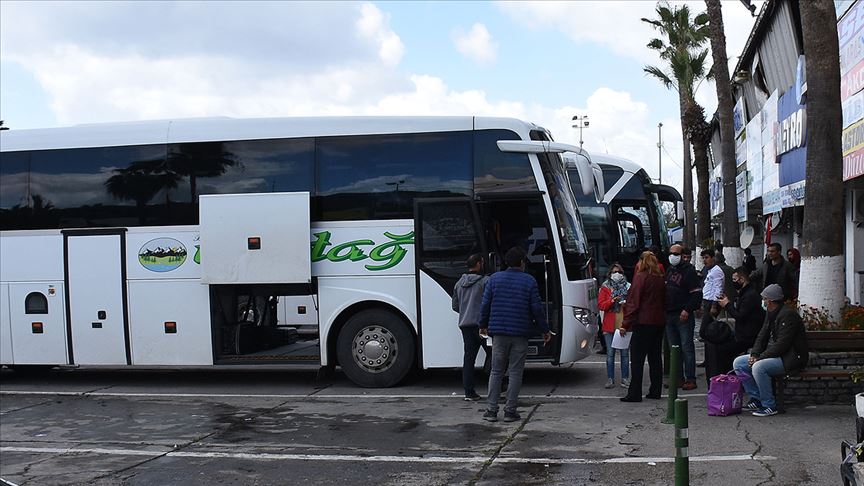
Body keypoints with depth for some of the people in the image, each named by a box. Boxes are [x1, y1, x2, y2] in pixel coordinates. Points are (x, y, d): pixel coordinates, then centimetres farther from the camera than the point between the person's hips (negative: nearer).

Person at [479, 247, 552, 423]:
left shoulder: (495, 278, 3)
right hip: (520, 334, -2)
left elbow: (485, 304, 3)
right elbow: (536, 309, -3)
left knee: (496, 371, 8)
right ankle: (510, 411, 4)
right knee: (515, 373, 4)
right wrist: (545, 330, 7)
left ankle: (492, 410, 6)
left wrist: (483, 325, 17)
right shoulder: (529, 281, -2)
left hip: (499, 332, 2)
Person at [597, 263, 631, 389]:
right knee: (610, 353, 0)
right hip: (610, 325, -1)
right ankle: (610, 379, 6)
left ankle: (625, 378, 11)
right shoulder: (605, 288, 6)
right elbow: (600, 305, -1)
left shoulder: (628, 287, 10)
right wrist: (612, 301, -16)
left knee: (625, 353, 3)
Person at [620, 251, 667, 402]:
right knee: (655, 357, 12)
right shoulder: (660, 279, 11)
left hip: (643, 322, -7)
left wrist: (625, 324, -12)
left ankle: (634, 393, -5)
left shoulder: (641, 277, -10)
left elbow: (633, 303, -13)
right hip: (658, 322, 7)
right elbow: (664, 301, 14)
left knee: (637, 359, -4)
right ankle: (655, 391, 15)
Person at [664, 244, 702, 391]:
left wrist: (687, 310, -18)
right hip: (669, 315, 7)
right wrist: (663, 310, 12)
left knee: (687, 348, -5)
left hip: (684, 316, -7)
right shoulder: (669, 270, 16)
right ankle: (678, 378, 15)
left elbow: (697, 293, -11)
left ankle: (690, 378, -1)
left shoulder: (688, 271, -6)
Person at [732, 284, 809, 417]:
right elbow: (762, 336, 13)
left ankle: (769, 406, -19)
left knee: (758, 367, -33)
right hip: (773, 354, 10)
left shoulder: (788, 315, -18)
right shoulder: (770, 313, 12)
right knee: (738, 363, 2)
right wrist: (754, 354, -5)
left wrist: (759, 358, -22)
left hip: (790, 358, -10)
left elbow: (782, 344, -24)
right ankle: (756, 398, 6)